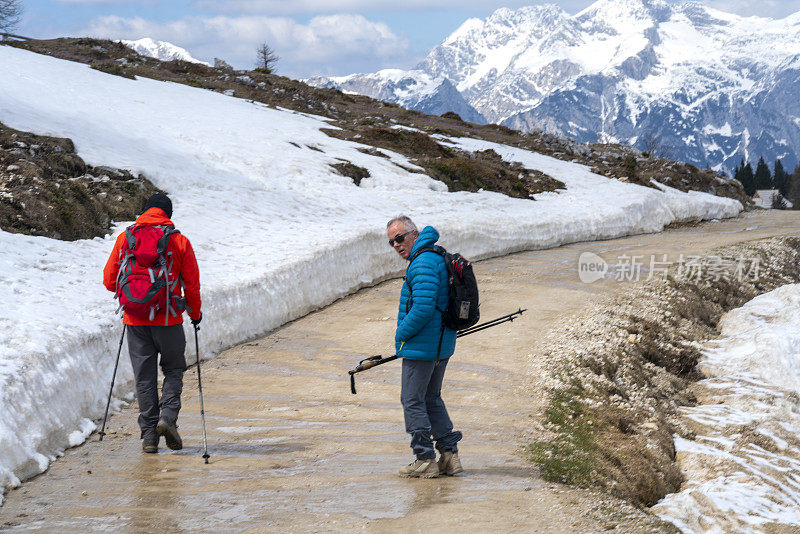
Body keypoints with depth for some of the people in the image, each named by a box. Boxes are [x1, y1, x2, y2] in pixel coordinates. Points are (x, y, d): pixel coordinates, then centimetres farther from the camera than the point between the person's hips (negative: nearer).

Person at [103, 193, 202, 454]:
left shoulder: (125, 238, 3)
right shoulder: (179, 241, -2)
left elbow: (109, 280, 4)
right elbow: (192, 285, 0)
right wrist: (195, 314, 15)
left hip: (135, 320, 2)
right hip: (168, 319, -2)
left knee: (144, 376, 8)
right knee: (173, 369, 15)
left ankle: (149, 434, 6)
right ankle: (168, 416, -5)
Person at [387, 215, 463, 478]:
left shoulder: (423, 264, -19)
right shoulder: (437, 257, 15)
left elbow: (423, 309, -27)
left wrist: (401, 334, -13)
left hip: (421, 346, -10)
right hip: (442, 345, 10)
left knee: (412, 401, -1)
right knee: (431, 399, 18)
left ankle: (425, 461, 2)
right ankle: (449, 456, 17)